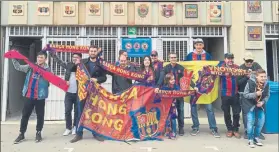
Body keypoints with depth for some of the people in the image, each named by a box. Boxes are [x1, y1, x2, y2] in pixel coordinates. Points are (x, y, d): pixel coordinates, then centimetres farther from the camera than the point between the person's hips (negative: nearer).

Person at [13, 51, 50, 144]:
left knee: (40, 115, 8)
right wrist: (13, 58, 4)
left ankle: (38, 133, 25)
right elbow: (18, 67, 13)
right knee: (25, 115, 9)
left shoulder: (47, 70, -3)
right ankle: (21, 134, 22)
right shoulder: (31, 67, 7)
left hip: (40, 96, -3)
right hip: (29, 96, 3)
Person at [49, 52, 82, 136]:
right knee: (67, 111, 5)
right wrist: (51, 51, 8)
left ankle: (75, 127, 25)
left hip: (78, 93, -3)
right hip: (69, 92, 3)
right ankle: (68, 128, 19)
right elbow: (58, 60, 12)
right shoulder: (68, 65, 6)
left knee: (77, 111, 9)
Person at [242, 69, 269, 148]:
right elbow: (245, 94, -19)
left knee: (261, 120, 3)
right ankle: (250, 139, 7)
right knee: (251, 121, -9)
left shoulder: (266, 84, -11)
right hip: (250, 104, -4)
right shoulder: (250, 82, -23)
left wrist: (262, 102, -15)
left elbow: (267, 96, 2)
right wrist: (255, 94, -32)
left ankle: (256, 138, 23)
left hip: (259, 105, 5)